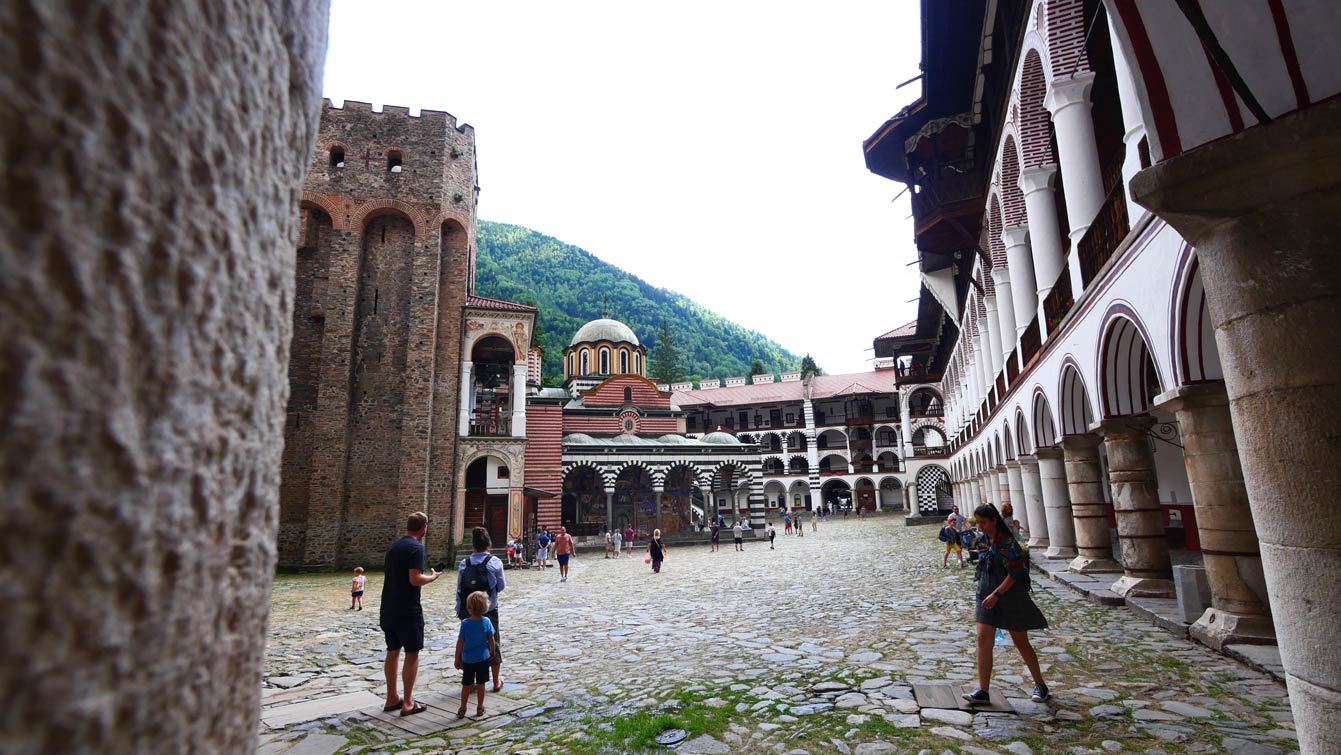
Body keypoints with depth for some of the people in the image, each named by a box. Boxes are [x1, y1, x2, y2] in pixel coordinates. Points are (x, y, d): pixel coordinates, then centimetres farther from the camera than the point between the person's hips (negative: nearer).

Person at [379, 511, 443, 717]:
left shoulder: (393, 546, 10)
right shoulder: (416, 547, -15)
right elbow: (415, 579, -22)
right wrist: (432, 577, -5)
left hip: (388, 610, 8)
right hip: (408, 610, -8)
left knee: (392, 653, 16)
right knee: (412, 654, 2)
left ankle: (392, 699, 24)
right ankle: (408, 703, 6)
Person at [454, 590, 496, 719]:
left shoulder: (465, 623, -15)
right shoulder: (486, 622, -11)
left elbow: (460, 642, -11)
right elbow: (492, 640, -4)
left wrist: (457, 659, 0)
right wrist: (492, 651, 14)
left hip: (468, 659, 0)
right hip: (483, 658, 1)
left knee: (466, 685, 13)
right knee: (481, 684, 12)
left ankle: (462, 709, 21)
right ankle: (480, 708, 21)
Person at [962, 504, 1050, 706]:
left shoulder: (1007, 542, -18)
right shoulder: (984, 540, 4)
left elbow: (1015, 574, -20)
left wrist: (996, 594, -24)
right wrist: (987, 593, 17)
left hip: (1011, 596, -6)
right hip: (987, 595, 6)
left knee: (1021, 643, 9)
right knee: (983, 640, -3)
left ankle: (1040, 685, 32)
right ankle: (983, 691, 0)